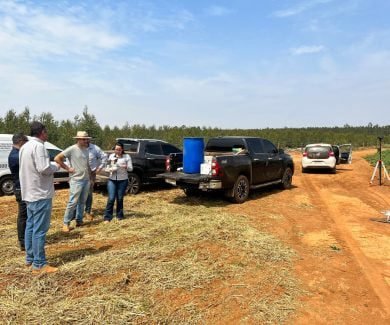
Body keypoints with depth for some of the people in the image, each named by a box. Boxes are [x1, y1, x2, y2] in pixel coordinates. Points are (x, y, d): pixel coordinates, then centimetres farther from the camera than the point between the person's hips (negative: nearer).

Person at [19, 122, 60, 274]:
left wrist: (51, 164, 13)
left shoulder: (25, 146, 14)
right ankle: (39, 264, 1)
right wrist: (56, 166, -7)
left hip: (29, 193, 10)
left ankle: (30, 258, 26)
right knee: (40, 229, -5)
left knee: (30, 226, 16)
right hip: (41, 194, -10)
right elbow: (44, 169, -25)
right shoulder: (38, 146, -17)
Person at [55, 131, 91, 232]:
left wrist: (90, 177, 16)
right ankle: (66, 223, 3)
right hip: (76, 180, -7)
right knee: (73, 202, -7)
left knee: (82, 202, 12)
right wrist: (67, 168, -12)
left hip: (86, 180, 7)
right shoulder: (71, 149, -11)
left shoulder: (86, 150, 12)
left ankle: (79, 220, 23)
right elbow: (57, 158, -13)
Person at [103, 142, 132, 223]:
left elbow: (130, 168, -2)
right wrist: (110, 169, -12)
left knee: (120, 198, 5)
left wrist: (126, 167, -24)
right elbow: (107, 168, 11)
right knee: (111, 198, -6)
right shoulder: (111, 156, 7)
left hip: (123, 180, -1)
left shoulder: (126, 156, 1)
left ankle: (119, 216, 22)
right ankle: (107, 217, 0)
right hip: (112, 180, 1)